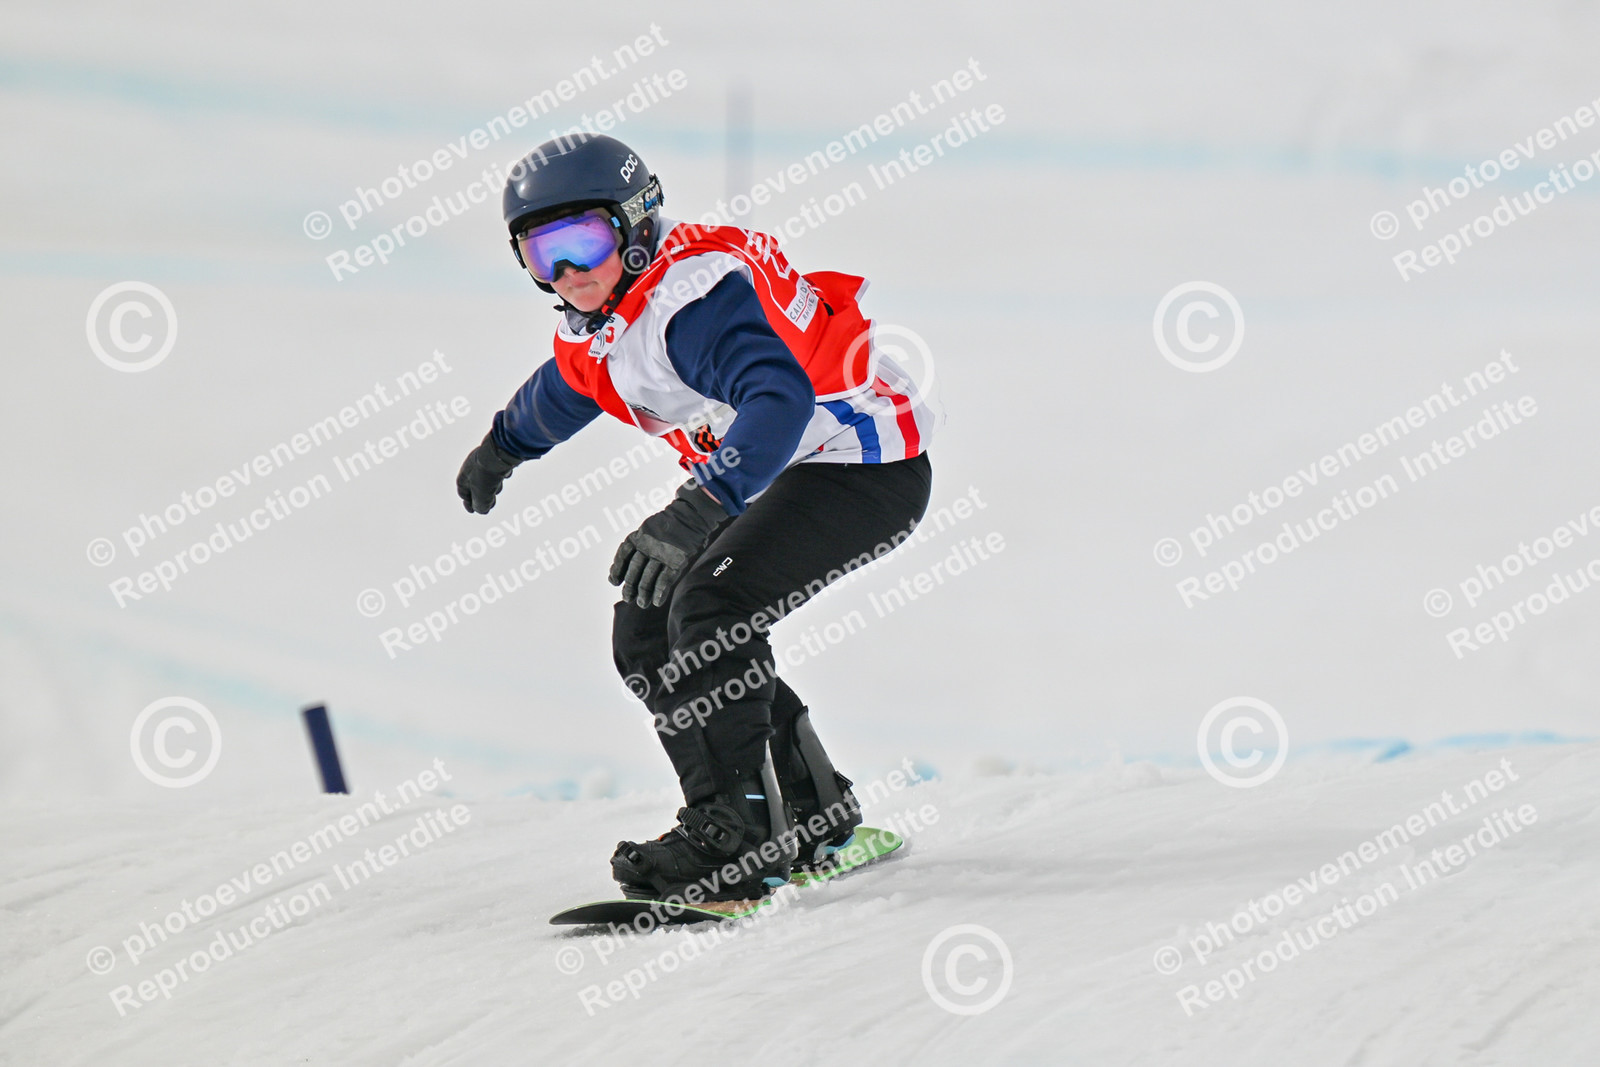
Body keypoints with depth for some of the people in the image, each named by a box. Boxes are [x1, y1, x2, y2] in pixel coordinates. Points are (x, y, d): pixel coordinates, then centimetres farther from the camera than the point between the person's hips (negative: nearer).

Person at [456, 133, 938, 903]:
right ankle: (813, 812, 14)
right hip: (773, 476, 10)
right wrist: (502, 447, 47)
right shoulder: (594, 321, 3)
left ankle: (738, 836, -24)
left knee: (710, 611, -26)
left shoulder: (696, 297, -28)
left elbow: (780, 399, -44)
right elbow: (565, 387, 28)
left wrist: (695, 513, -55)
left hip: (868, 470, -10)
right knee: (647, 630, 6)